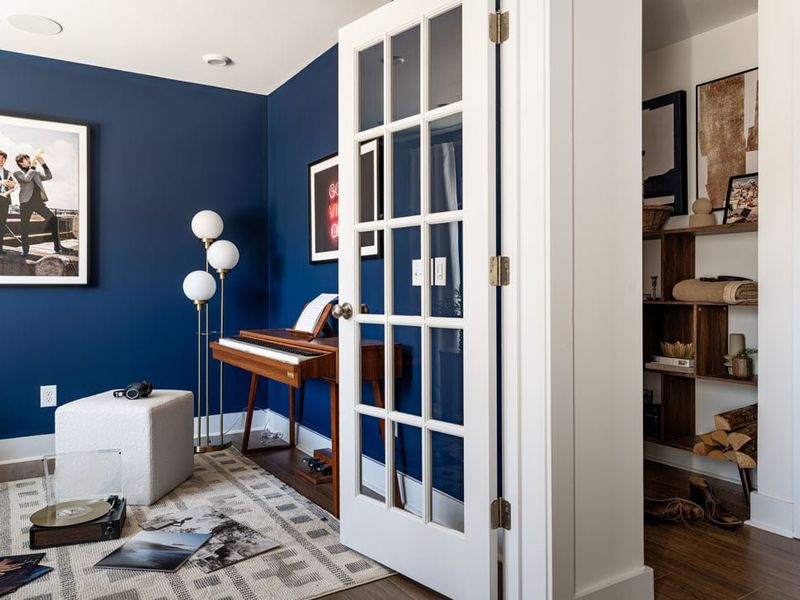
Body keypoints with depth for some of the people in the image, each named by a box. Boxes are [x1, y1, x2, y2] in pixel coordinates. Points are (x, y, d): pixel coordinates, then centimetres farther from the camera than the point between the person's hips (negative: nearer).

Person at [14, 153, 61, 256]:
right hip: (26, 203, -3)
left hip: (39, 201, 4)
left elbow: (49, 176, 10)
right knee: (24, 227, 0)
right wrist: (33, 166, -10)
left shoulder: (36, 173, 20)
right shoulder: (17, 173, 4)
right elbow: (27, 178, -14)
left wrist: (43, 164, 3)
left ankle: (57, 247, -4)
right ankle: (25, 250, 12)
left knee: (53, 220, -8)